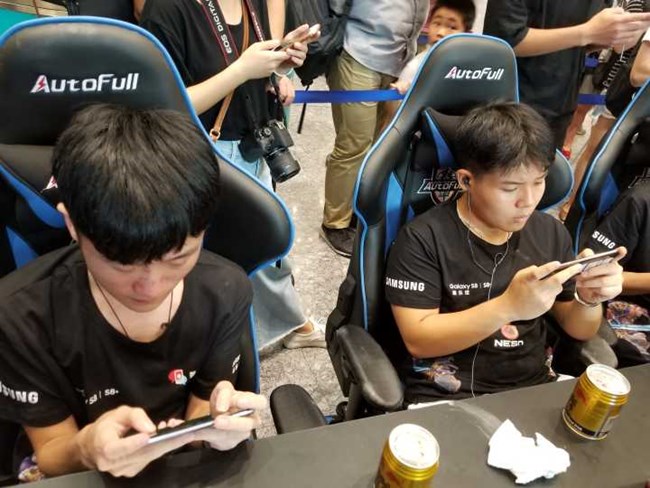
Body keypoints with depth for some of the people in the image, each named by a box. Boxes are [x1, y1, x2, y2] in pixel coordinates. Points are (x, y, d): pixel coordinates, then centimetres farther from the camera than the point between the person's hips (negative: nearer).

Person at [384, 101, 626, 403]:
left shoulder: (552, 233, 3)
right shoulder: (422, 238, -14)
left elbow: (579, 331, 10)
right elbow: (417, 340, -18)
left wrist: (588, 299, -13)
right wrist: (508, 307, -28)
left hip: (535, 387, 5)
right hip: (446, 398, -4)